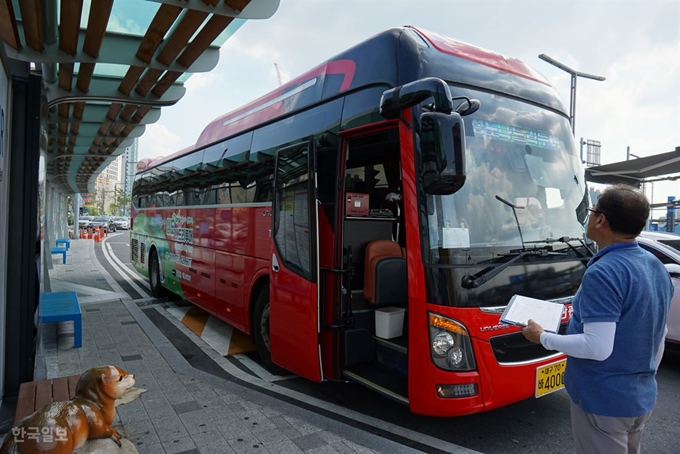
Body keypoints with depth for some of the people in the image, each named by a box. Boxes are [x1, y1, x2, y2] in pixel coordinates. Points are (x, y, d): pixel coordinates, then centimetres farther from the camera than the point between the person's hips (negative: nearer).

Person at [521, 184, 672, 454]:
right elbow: (659, 338, 13)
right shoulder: (656, 267, 4)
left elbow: (598, 348, -28)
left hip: (603, 401, -9)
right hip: (642, 398, 9)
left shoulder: (603, 273, -26)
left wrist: (542, 337, -16)